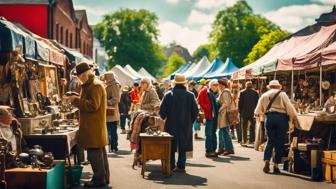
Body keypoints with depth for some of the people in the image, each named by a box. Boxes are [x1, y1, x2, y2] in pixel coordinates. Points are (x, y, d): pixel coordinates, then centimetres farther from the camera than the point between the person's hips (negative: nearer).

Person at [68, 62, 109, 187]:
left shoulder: (95, 86, -16)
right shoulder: (91, 84, 18)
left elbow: (93, 105, -22)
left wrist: (76, 100, -16)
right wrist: (77, 100, 11)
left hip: (93, 126, -11)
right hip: (95, 125, 11)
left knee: (94, 152, -8)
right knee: (100, 151, 14)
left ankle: (99, 179, -4)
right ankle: (104, 177, 20)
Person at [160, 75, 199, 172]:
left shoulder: (169, 95, -7)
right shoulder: (190, 95, -5)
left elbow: (162, 111, -7)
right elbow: (195, 111, -4)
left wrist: (165, 118, 12)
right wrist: (190, 120, 11)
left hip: (171, 125, 0)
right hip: (185, 125, 0)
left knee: (171, 146, 11)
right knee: (183, 146, 8)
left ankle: (171, 166, 14)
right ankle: (181, 166, 6)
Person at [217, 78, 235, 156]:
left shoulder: (225, 92, -13)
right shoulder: (223, 92, 18)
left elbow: (226, 103, -20)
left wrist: (219, 109, -14)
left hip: (224, 114, -10)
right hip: (222, 114, 10)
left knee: (225, 131, -7)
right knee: (221, 132, 13)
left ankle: (229, 149, -4)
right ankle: (222, 148, 19)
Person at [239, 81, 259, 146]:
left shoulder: (242, 92, -4)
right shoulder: (255, 93, -2)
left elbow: (240, 103, -3)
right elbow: (257, 102, 1)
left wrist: (240, 111, 6)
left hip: (244, 113, 0)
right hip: (253, 113, 0)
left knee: (244, 128, 6)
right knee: (252, 127, 8)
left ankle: (244, 141, 5)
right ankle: (251, 140, 4)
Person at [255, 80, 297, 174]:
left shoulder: (264, 95, 13)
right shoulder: (282, 94, 3)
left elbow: (258, 111, 15)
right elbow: (289, 107, -5)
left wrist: (259, 114, 35)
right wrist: (292, 118, 6)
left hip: (270, 118, 3)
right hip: (281, 118, -3)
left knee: (270, 141, 12)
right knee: (280, 143, 4)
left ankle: (267, 161, -6)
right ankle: (276, 165, 4)